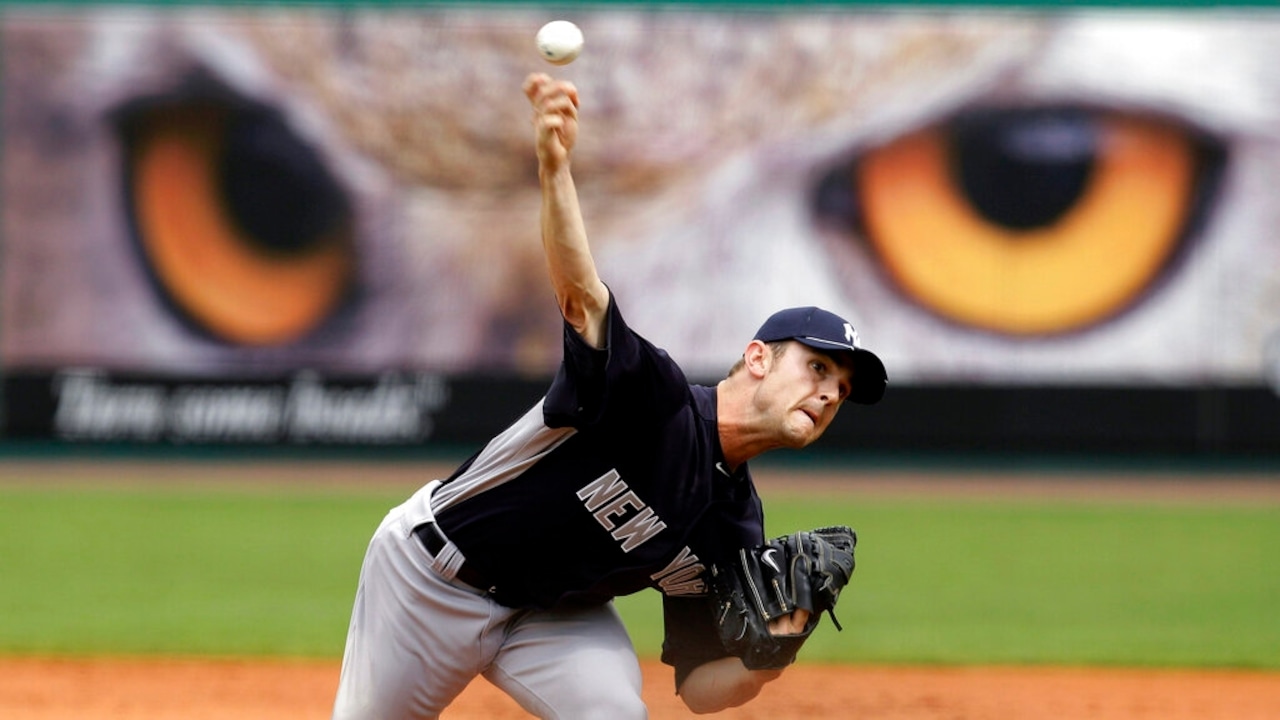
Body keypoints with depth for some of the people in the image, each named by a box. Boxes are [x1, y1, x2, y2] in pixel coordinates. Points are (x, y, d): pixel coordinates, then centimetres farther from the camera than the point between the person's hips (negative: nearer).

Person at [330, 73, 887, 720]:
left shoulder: (734, 526, -8)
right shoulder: (653, 395, -26)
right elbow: (579, 292, -45)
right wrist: (554, 171, -63)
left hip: (554, 612, 5)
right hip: (432, 573, -5)